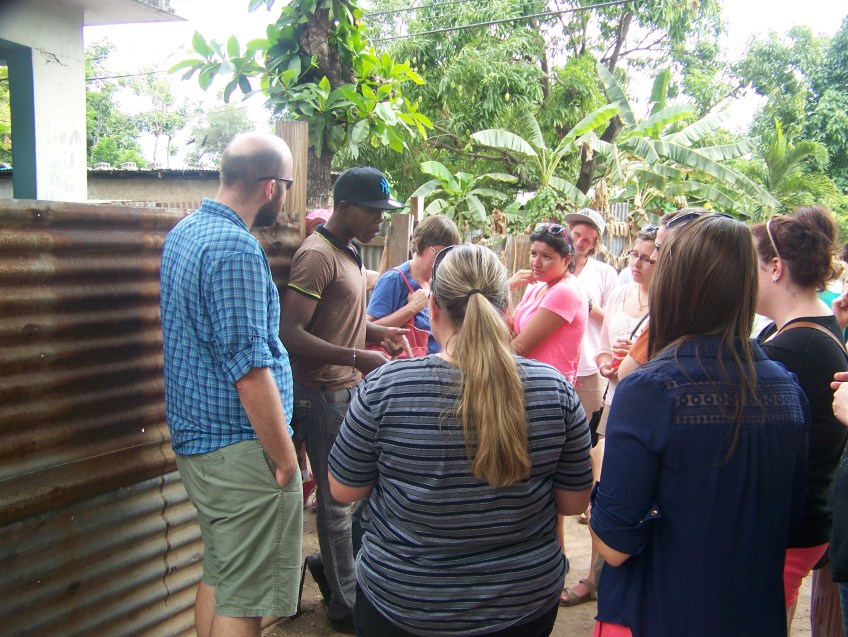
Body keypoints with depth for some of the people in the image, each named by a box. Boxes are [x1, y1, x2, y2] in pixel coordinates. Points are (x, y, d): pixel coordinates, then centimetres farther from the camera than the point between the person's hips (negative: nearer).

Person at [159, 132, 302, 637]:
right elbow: (250, 368, -23)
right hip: (240, 449, -10)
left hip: (195, 441, 10)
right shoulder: (237, 247, -20)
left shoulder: (184, 232, 11)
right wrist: (286, 459, -15)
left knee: (217, 577, 22)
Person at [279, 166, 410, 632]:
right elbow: (292, 334, -25)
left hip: (350, 388, 9)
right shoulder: (317, 255, -18)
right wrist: (358, 358, -28)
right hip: (324, 393, -9)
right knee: (338, 499, 4)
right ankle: (345, 603, 20)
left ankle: (332, 565, 37)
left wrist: (378, 331, 5)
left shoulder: (349, 252, 13)